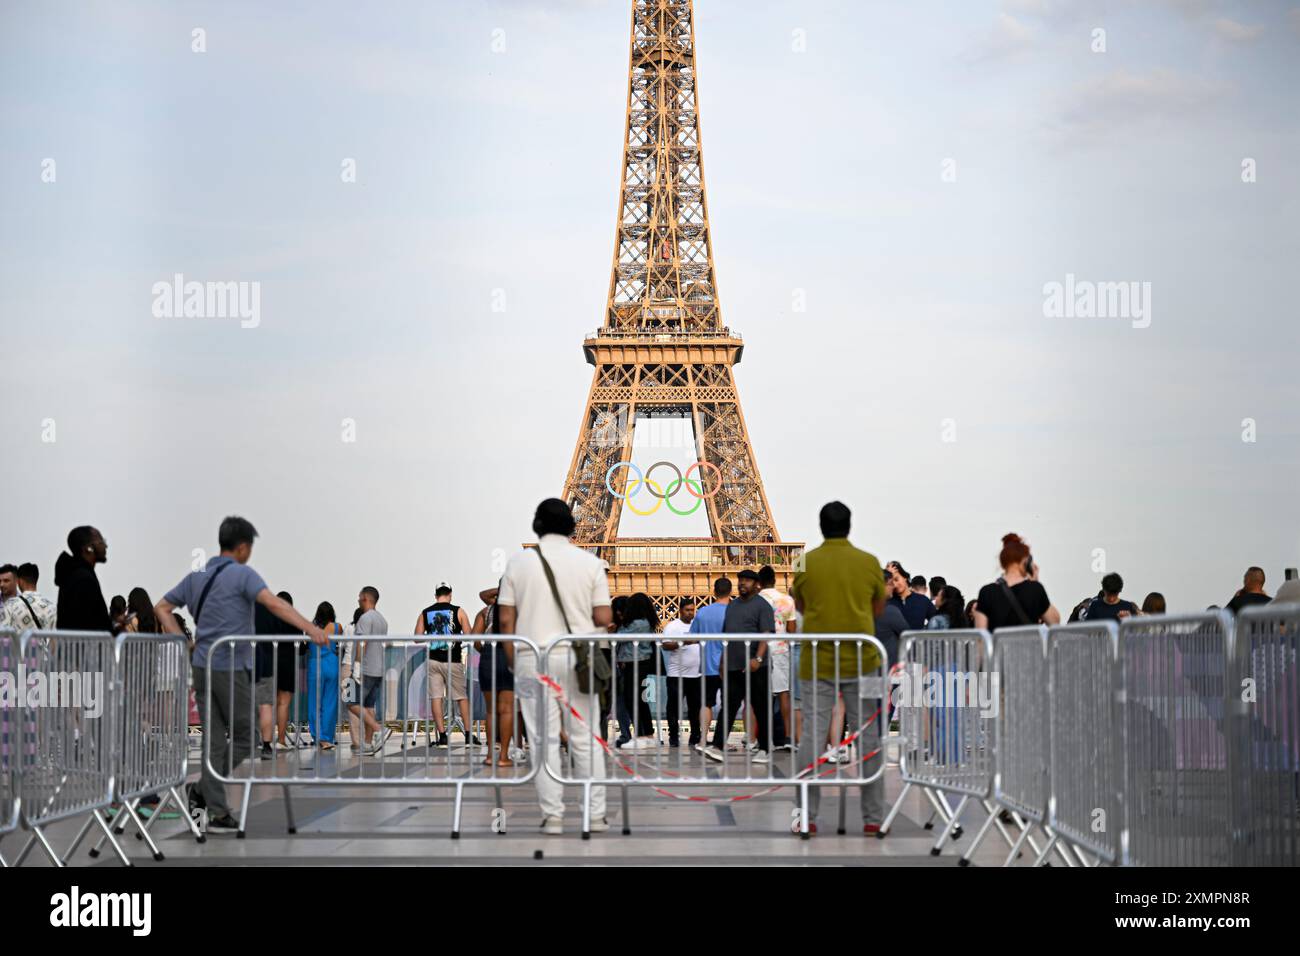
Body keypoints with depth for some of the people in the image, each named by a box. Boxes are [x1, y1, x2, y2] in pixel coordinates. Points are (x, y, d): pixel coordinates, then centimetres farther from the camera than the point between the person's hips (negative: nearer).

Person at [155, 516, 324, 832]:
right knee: (243, 737, 5)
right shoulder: (242, 574, -9)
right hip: (231, 667, -7)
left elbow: (162, 608, 18)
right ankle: (202, 790, -5)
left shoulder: (196, 576, 13)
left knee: (214, 740, 7)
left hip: (202, 666, 7)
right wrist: (311, 629, -32)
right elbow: (274, 604, -24)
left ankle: (217, 812, 6)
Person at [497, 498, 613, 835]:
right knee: (586, 739, 6)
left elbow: (505, 620, 1)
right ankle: (596, 814, 5)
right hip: (578, 657, 0)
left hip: (532, 657, 0)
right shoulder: (590, 562, 2)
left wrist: (514, 661, 10)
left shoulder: (518, 562, 3)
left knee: (544, 740, 3)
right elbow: (603, 618, -2)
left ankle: (552, 816, 1)